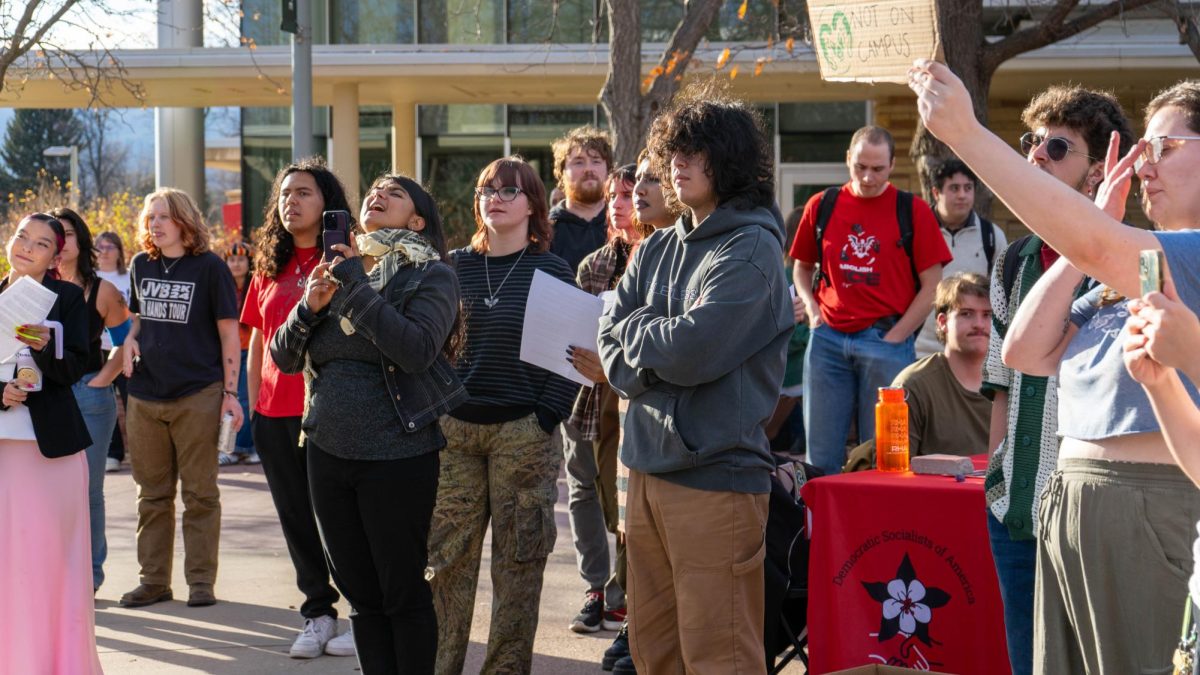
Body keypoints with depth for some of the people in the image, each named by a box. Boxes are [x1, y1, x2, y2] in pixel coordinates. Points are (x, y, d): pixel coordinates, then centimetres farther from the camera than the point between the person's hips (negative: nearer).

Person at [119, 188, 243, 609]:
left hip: (197, 396, -5)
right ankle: (154, 580, 17)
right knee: (152, 494, 10)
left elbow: (228, 333, -3)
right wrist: (131, 339, 1)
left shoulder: (209, 267, -4)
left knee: (199, 493, 2)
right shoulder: (141, 266, 10)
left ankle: (201, 581, 8)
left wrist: (230, 392, -8)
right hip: (145, 396, 5)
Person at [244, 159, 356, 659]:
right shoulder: (269, 267, 13)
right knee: (296, 517, 10)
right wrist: (252, 405, 13)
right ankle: (317, 613, 21)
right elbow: (256, 343, 17)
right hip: (275, 413, 6)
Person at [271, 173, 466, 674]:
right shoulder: (337, 269, 12)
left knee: (403, 592, 1)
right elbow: (284, 357, 10)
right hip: (329, 450, 6)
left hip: (398, 456, -5)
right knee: (360, 592, 11)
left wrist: (356, 287, -19)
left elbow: (417, 349, -22)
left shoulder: (431, 275, -4)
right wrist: (310, 307, -8)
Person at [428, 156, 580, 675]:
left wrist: (545, 419, -9)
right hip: (453, 430, 3)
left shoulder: (552, 271, 0)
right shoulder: (455, 266, 8)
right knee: (447, 558, 4)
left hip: (522, 433, -3)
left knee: (518, 562, 3)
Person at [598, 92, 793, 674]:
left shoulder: (751, 249, -9)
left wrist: (637, 328, 0)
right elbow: (611, 342, 8)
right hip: (648, 465, 8)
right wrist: (660, 355, -11)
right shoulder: (658, 249, 14)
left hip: (715, 474, -7)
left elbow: (691, 351, -19)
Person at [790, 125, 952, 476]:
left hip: (887, 341, -2)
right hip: (828, 339, 3)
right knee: (820, 455, 5)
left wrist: (893, 339, -6)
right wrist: (812, 310, 3)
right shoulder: (821, 206, 8)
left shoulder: (913, 211, 1)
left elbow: (931, 287, 0)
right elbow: (802, 267, 20)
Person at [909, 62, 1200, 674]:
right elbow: (1028, 349, 10)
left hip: (1150, 509, -8)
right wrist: (1098, 222, 5)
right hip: (1066, 502, 8)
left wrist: (965, 133, -24)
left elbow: (1094, 246, -26)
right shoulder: (1129, 272, 18)